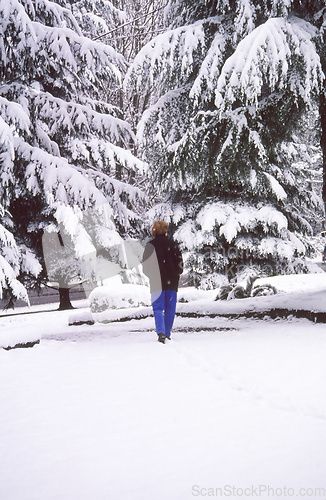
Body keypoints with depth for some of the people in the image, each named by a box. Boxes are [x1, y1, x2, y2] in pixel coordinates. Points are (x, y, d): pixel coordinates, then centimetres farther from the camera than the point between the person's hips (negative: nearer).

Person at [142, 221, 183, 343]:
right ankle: (167, 333, 14)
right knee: (170, 308, 10)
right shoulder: (173, 244, 1)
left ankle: (160, 333, -18)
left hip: (157, 282, -1)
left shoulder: (150, 245, -2)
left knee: (158, 308, 1)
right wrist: (177, 273, 17)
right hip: (171, 282, 1)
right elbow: (179, 261, 1)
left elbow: (145, 265, -1)